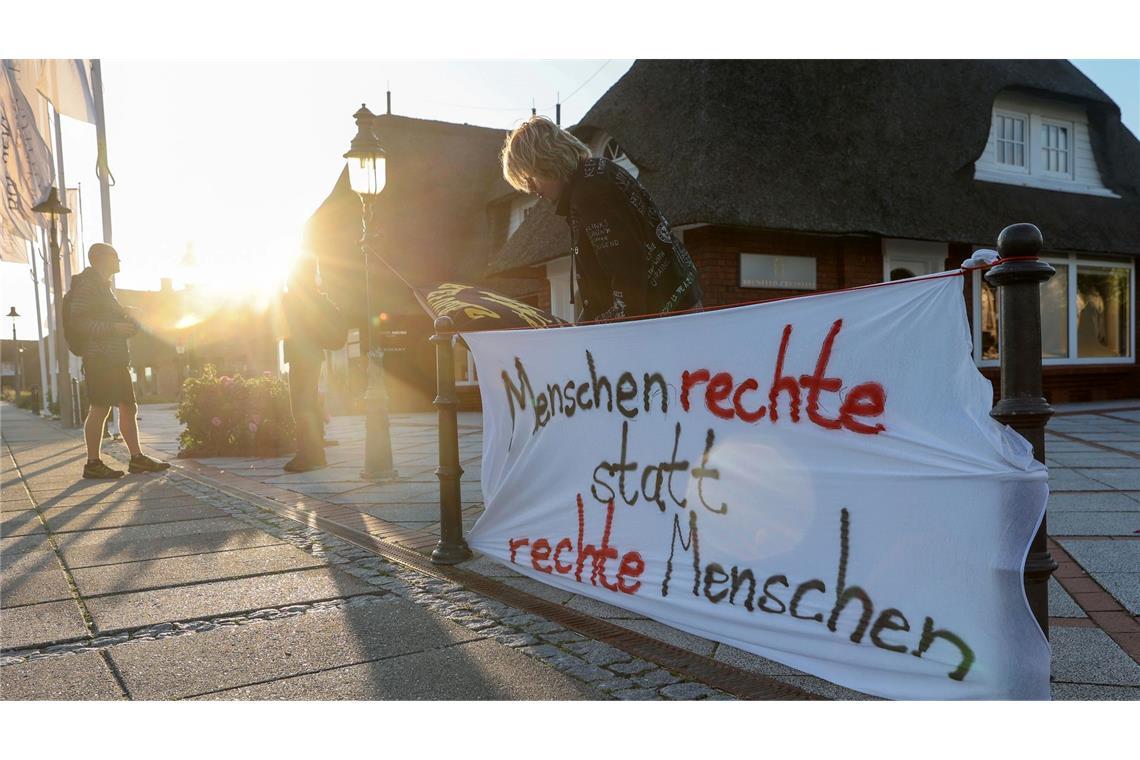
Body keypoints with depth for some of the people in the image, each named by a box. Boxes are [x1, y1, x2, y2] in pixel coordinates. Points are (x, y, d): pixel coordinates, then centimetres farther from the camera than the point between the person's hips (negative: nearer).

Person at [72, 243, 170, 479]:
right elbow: (79, 321, -15)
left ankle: (137, 458, 11)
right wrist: (114, 327, -20)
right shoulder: (87, 285, -6)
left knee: (129, 407, 8)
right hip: (100, 356, -10)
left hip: (116, 358, 10)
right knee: (100, 408, -8)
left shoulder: (104, 286, 25)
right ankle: (93, 463, -3)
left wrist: (128, 322, 15)